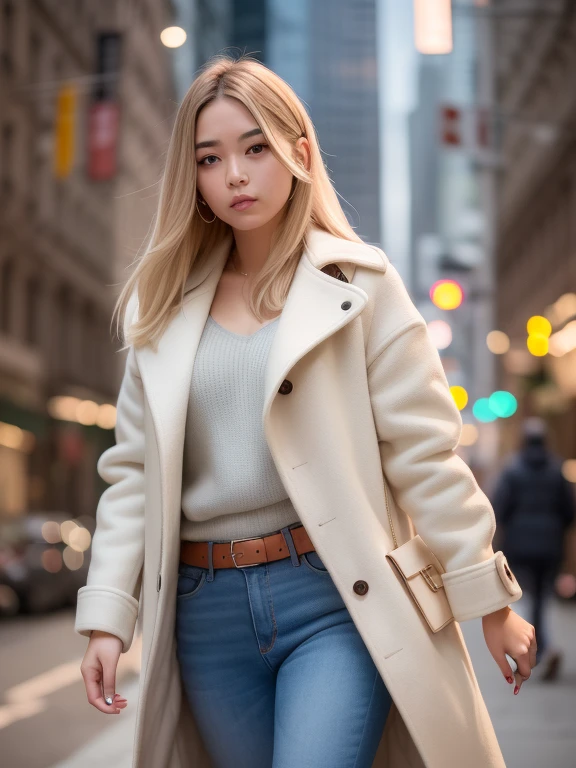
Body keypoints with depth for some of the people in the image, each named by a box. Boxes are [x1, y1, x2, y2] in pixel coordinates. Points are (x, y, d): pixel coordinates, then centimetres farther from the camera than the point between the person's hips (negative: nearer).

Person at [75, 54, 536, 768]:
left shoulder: (359, 284, 1)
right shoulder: (163, 306, 10)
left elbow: (424, 453, 0)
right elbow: (133, 471, 9)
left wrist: (491, 600, 0)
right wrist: (107, 618, 3)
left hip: (335, 599, -3)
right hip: (206, 610, 4)